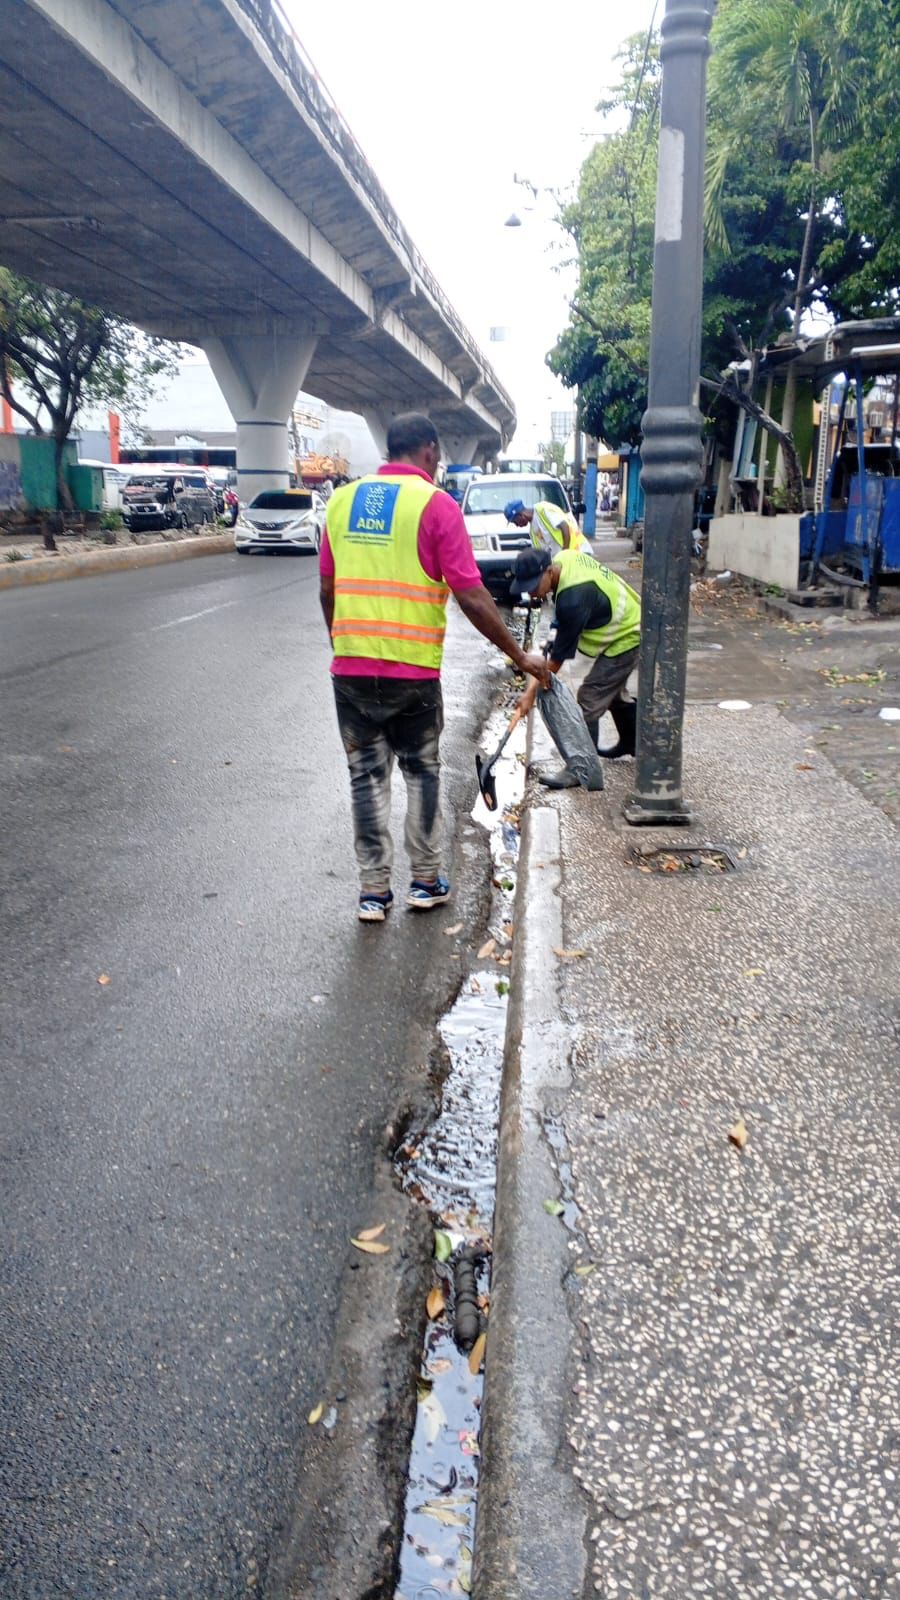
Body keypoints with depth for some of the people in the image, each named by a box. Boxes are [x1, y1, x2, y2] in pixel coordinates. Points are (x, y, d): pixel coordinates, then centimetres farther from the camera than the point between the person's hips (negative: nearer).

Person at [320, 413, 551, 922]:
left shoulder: (342, 499, 8)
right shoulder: (435, 504, -7)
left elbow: (327, 589, 12)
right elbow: (472, 597, -11)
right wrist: (521, 656, -3)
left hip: (350, 667, 4)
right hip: (412, 671, -3)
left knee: (367, 775, 10)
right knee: (422, 772, 14)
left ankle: (374, 890, 14)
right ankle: (427, 881, 22)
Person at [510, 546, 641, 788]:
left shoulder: (573, 599, -37)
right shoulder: (564, 557, -11)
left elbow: (560, 654, -29)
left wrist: (532, 691, -24)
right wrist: (560, 631, 5)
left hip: (625, 637, -10)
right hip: (626, 624, 10)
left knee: (589, 700, -13)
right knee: (613, 691, 26)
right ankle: (630, 741, 47)